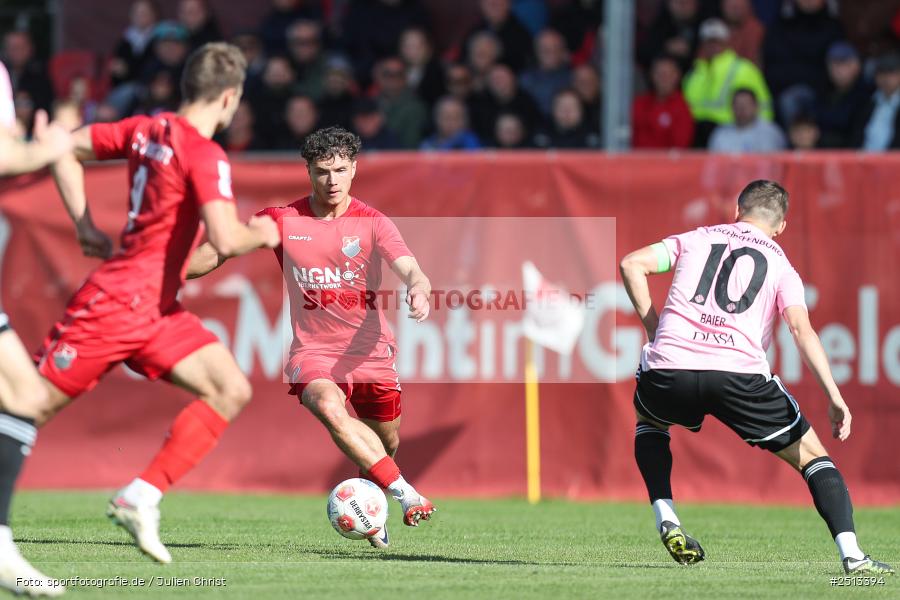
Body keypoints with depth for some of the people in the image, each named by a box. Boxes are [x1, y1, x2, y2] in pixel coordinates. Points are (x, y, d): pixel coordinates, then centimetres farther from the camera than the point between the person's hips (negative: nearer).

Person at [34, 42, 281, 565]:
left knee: (232, 390, -1)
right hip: (118, 302, -9)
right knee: (32, 405, -5)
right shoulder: (207, 157, -15)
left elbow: (67, 150, 17)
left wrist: (86, 225, 17)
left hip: (157, 312, 9)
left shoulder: (146, 130, 9)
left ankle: (142, 497, -6)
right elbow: (225, 239, -26)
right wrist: (262, 234, -5)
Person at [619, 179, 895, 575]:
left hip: (670, 366, 1)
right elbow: (802, 329, 2)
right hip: (739, 373, -1)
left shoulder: (696, 239, 24)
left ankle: (666, 520, 17)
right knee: (813, 457, 13)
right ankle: (852, 556, -6)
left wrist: (654, 329, 18)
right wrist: (834, 398, -3)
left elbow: (631, 264, 11)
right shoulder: (781, 265, 18)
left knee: (648, 420, 37)